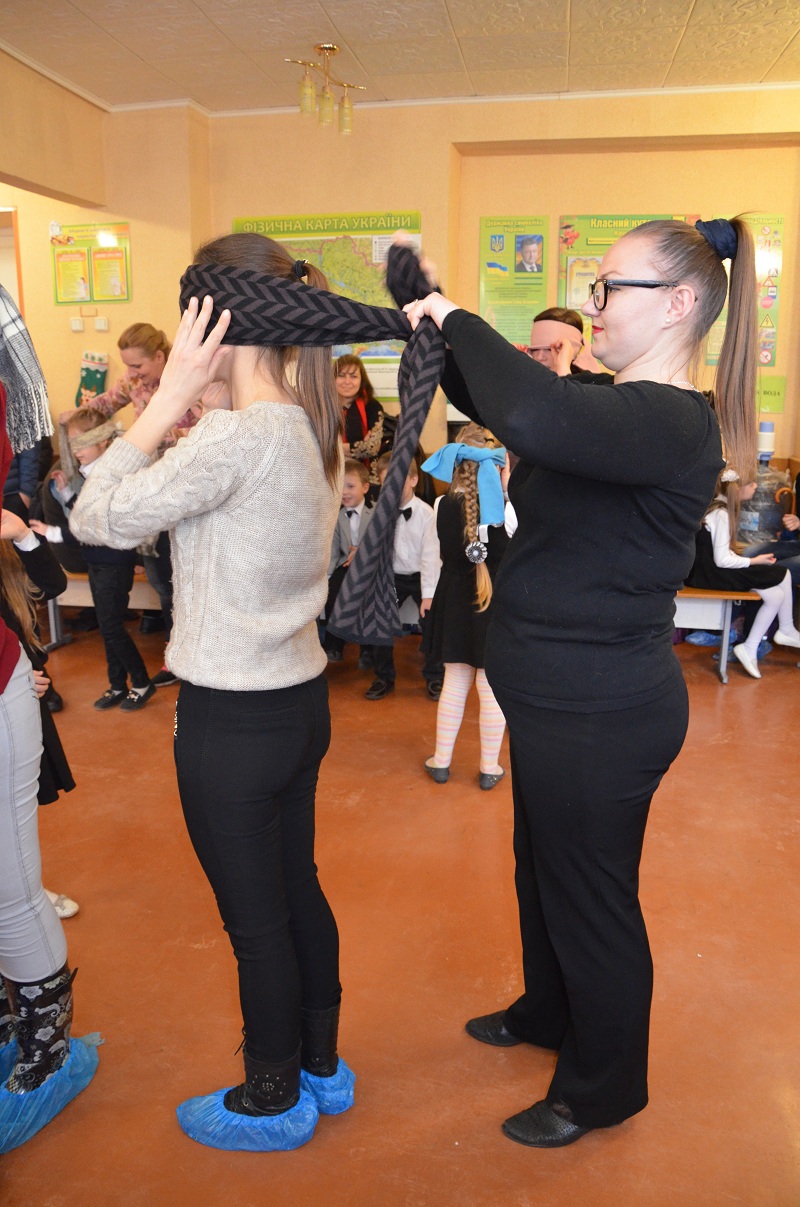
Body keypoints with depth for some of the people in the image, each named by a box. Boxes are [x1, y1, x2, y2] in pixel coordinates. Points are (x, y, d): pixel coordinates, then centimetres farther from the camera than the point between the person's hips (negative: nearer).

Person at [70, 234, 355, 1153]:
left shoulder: (238, 437, -23)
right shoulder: (308, 425, 5)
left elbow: (98, 517, -17)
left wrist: (173, 392, -14)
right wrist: (192, 398, 3)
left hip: (234, 719, -9)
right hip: (300, 698, 9)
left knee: (256, 920, 11)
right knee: (297, 890, 23)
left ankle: (271, 1103, 36)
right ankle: (320, 1066, 45)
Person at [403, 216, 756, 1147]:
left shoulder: (670, 423, -24)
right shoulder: (616, 408, 7)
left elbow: (529, 417, -44)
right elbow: (500, 407, 18)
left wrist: (461, 323, -27)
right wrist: (445, 339, 2)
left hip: (601, 712, -10)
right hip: (563, 695, 10)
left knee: (589, 895, 10)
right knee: (543, 864, 26)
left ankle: (603, 1088, 37)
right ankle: (549, 1011, 53)